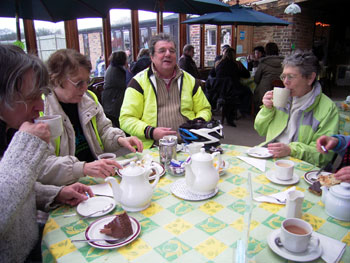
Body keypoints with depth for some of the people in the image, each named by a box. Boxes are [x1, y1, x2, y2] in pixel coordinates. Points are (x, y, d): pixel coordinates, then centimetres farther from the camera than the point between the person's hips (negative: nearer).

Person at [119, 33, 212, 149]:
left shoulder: (189, 80, 18)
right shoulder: (139, 81, 5)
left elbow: (204, 109, 24)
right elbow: (126, 119, 1)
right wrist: (151, 132, -15)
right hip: (152, 148, -2)